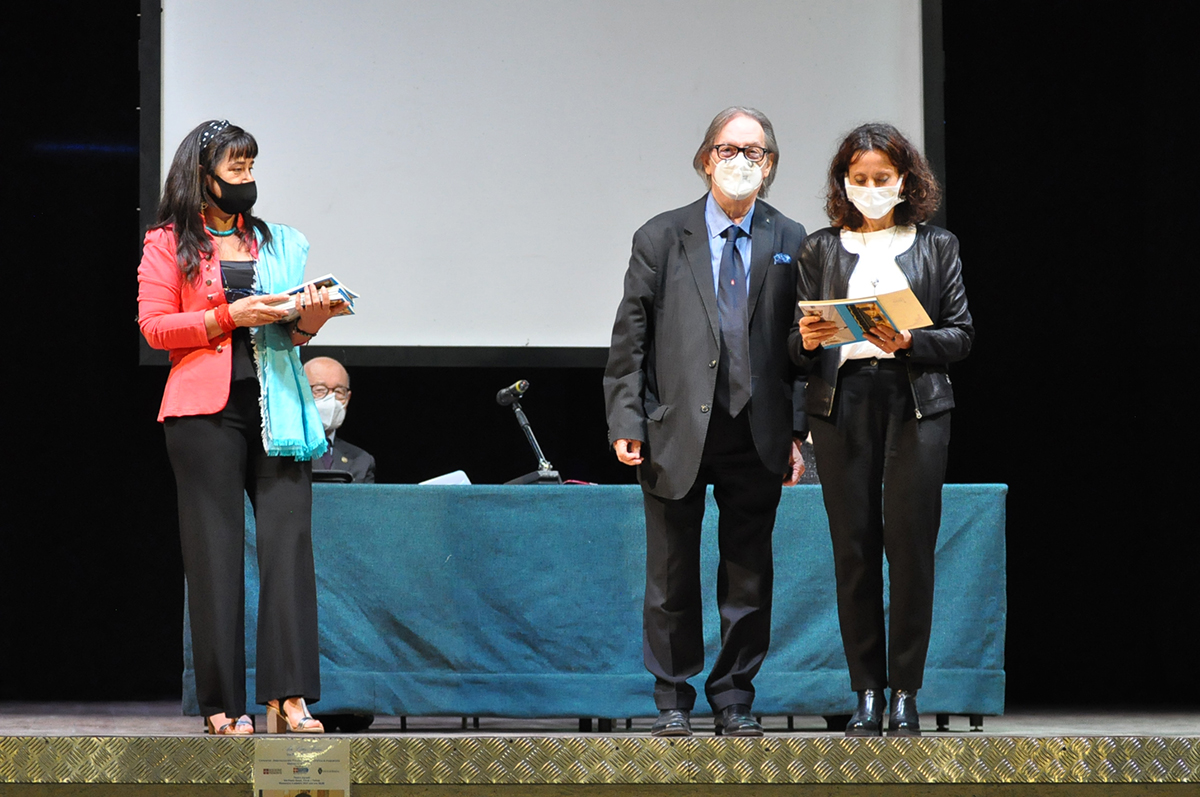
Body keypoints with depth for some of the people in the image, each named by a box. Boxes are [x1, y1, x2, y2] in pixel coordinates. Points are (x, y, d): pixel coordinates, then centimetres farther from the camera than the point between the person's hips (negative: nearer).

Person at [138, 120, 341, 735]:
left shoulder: (275, 244, 20)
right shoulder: (168, 244, 7)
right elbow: (155, 326, -2)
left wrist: (308, 320, 1)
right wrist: (229, 317, -11)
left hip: (276, 405, 4)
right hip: (206, 410, -4)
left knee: (288, 535, -8)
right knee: (215, 547, -3)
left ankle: (287, 695, -11)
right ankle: (222, 703, -1)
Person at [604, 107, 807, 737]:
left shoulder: (790, 243, 6)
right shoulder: (661, 239, 3)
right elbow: (630, 339, 2)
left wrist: (797, 431, 0)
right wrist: (626, 421, -6)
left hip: (757, 438, 1)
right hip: (677, 430, -1)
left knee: (749, 575, 5)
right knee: (673, 575, 5)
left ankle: (734, 699, 16)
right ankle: (673, 700, 16)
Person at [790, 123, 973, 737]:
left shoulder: (936, 247, 11)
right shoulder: (820, 249, 13)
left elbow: (961, 334, 6)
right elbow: (798, 346, 12)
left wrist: (909, 342, -12)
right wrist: (808, 340, -12)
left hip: (916, 403, -1)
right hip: (843, 404, 1)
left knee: (910, 544, -7)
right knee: (854, 547, -2)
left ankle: (905, 692, -1)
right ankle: (867, 691, 4)